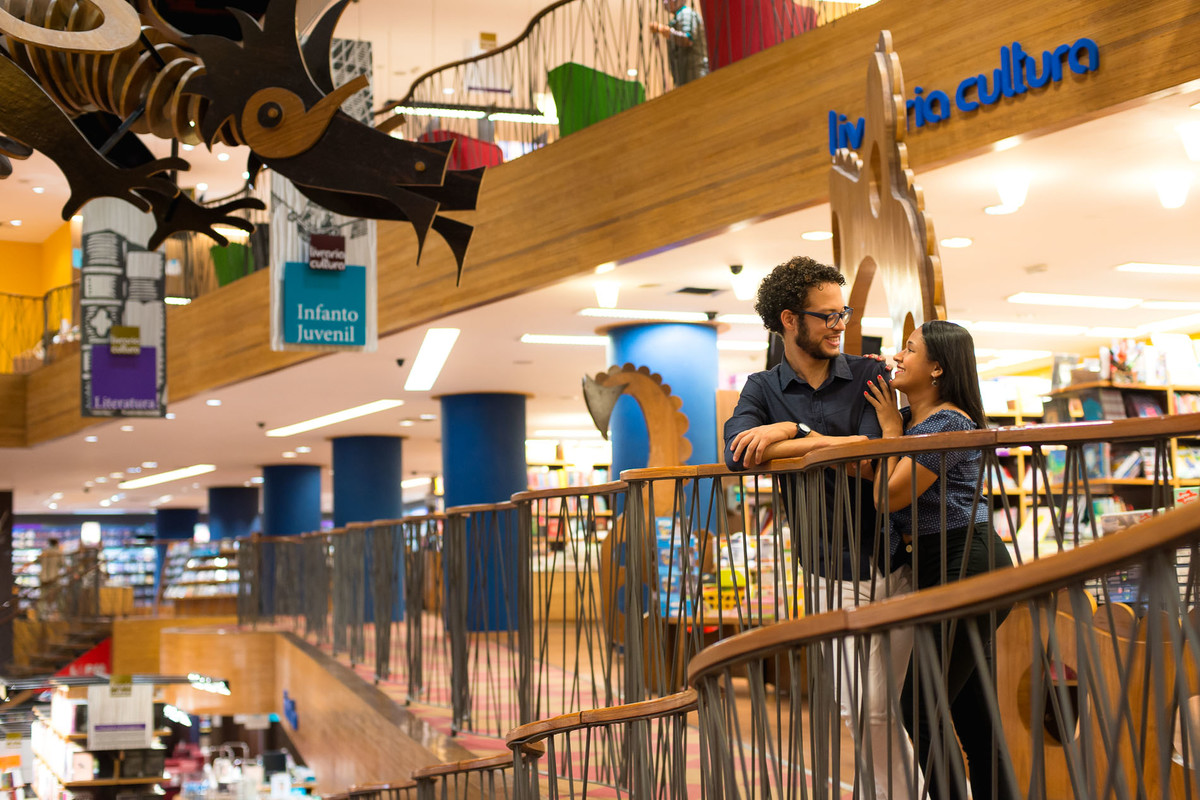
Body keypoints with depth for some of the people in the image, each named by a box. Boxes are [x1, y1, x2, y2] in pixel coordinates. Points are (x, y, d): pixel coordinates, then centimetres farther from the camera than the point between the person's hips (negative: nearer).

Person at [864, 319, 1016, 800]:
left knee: (920, 706, -7)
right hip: (942, 570, 10)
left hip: (968, 566, -10)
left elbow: (888, 497, -15)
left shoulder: (949, 423, -14)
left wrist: (891, 427, -4)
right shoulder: (912, 418, 15)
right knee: (973, 715, 11)